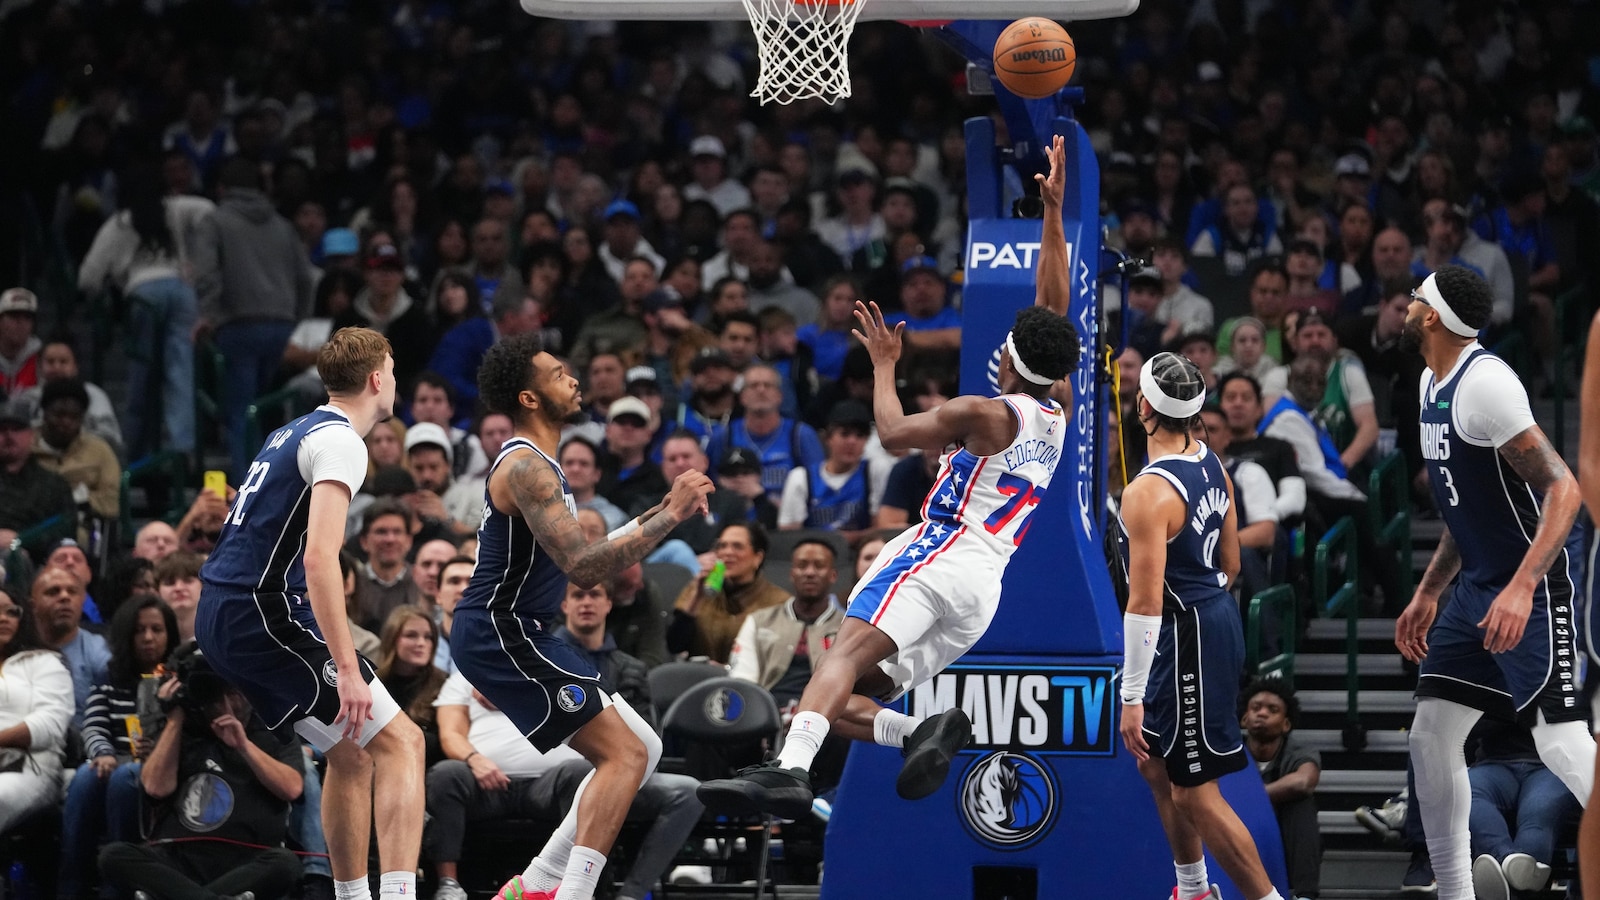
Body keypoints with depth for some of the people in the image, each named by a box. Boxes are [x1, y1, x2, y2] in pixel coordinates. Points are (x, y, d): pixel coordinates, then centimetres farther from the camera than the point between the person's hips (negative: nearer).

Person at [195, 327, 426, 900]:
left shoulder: (291, 434, 19)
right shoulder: (339, 442, -10)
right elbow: (319, 558, -22)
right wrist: (347, 670, -25)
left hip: (219, 617, 9)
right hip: (268, 616, -9)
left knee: (351, 752, 21)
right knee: (400, 743, -10)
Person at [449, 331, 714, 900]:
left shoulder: (536, 464, 17)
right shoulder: (525, 467, -17)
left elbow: (580, 556, 22)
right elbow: (583, 566, -26)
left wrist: (660, 513, 13)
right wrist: (670, 515, -22)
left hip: (517, 634, 10)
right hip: (498, 634, -10)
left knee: (641, 749, 12)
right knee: (625, 753, -15)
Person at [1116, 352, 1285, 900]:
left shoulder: (1147, 494, -24)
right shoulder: (1211, 466, 3)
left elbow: (1145, 603, -25)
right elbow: (1230, 564, 14)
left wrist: (1132, 697, -22)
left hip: (1183, 636, -10)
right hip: (1218, 615, 10)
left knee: (1195, 792, -3)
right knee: (1155, 762, 25)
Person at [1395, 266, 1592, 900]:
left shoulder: (1484, 383, -19)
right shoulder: (1433, 384, 12)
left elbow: (1563, 489, -24)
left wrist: (1522, 588, -32)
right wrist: (1428, 595, 24)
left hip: (1535, 586, -10)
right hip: (1479, 586, 10)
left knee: (1561, 742, -18)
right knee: (1431, 738, 9)